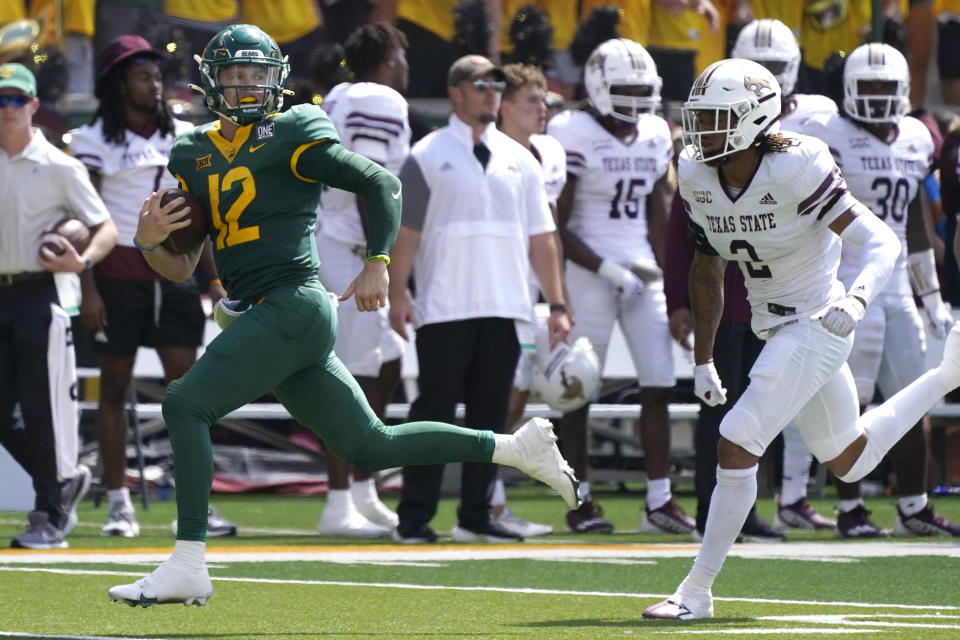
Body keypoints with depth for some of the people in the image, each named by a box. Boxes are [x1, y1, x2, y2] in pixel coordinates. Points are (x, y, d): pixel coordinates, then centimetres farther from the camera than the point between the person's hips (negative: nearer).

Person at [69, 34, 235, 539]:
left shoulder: (183, 137, 12)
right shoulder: (96, 139, -1)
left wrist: (214, 278, 11)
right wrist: (88, 288, -11)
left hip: (173, 272, 4)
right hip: (118, 274, -4)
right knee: (114, 387, 2)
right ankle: (118, 505, 5)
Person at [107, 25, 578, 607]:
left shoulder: (291, 136, -3)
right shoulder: (194, 155, 18)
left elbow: (381, 183, -5)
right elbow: (183, 268, 19)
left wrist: (377, 263, -14)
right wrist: (149, 243, -2)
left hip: (294, 304, -8)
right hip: (266, 319, 8)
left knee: (186, 403, -17)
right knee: (369, 446, 11)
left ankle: (187, 566, -19)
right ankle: (517, 448, 22)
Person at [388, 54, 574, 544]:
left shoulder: (519, 160, 14)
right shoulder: (428, 156, 1)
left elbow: (540, 237, 14)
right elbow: (405, 231, -2)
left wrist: (557, 304, 10)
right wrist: (397, 295, -10)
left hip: (504, 309, 4)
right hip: (444, 309, -4)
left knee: (490, 413, 5)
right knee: (434, 410, -5)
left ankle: (475, 516, 12)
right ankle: (414, 518, -2)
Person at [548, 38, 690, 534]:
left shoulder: (656, 136, 10)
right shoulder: (574, 136, -9)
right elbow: (556, 227, -11)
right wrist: (607, 269, -17)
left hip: (641, 272, 6)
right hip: (588, 270, -6)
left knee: (659, 384, 0)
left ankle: (659, 502, 3)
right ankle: (580, 502, 7)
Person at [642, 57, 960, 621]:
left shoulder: (795, 170, -24)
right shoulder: (698, 177, -3)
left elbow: (884, 242, -24)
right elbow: (708, 269, 12)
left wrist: (857, 300, -42)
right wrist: (703, 359, 13)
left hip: (815, 325, -8)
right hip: (775, 327, 8)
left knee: (737, 445, -16)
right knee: (849, 462, 21)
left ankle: (698, 591, -6)